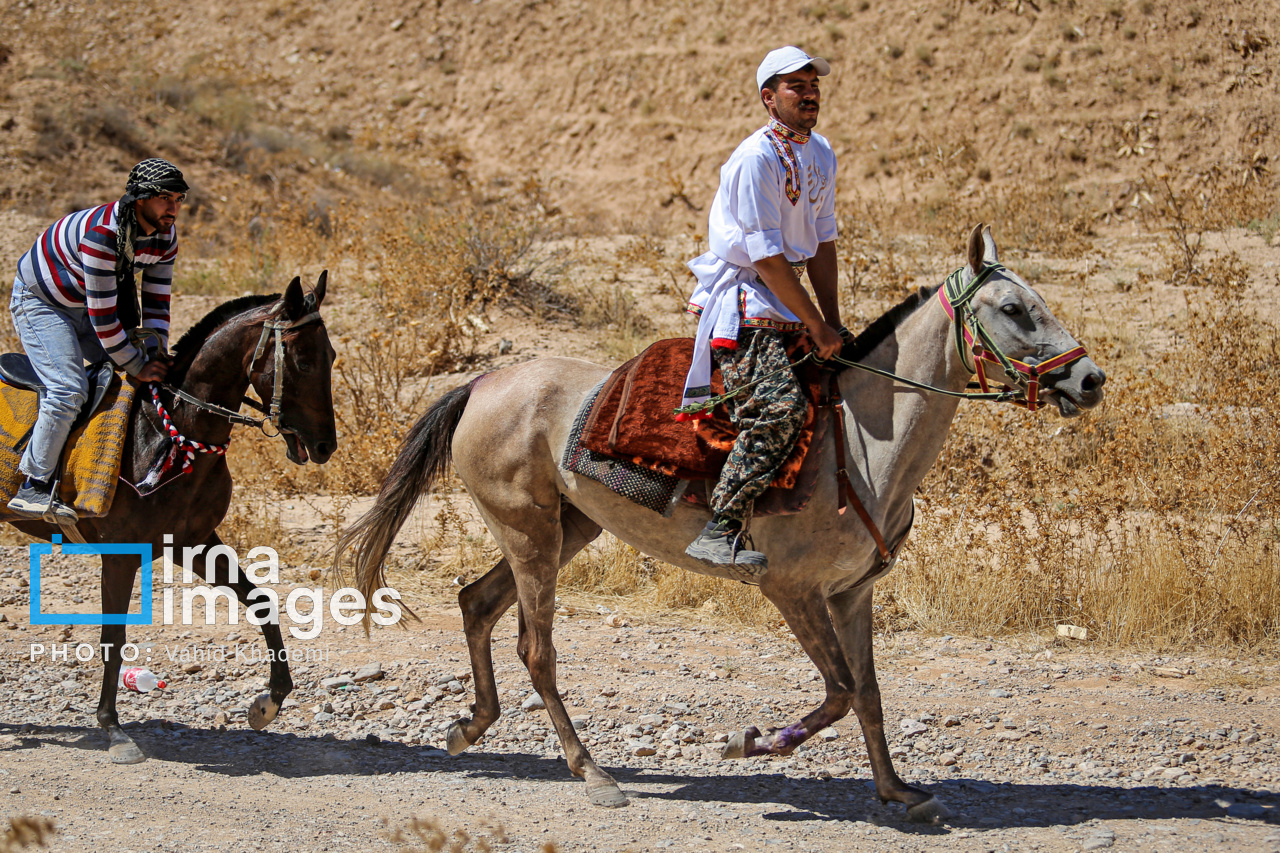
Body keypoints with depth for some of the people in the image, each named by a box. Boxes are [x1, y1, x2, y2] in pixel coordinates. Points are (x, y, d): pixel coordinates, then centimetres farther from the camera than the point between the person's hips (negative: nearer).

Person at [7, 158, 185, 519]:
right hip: (40, 303, -8)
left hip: (83, 310, 9)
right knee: (69, 389, -23)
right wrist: (138, 366, -26)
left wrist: (157, 356, -15)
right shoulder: (101, 233, -36)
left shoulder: (165, 236, -11)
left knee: (142, 368, 4)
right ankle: (34, 488, -16)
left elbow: (156, 302, -2)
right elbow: (102, 314, -33)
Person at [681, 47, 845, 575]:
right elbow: (767, 259, -20)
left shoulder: (820, 155, 11)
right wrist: (817, 326, -16)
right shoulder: (756, 159, -17)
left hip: (787, 303, 9)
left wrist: (833, 323, 6)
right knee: (780, 405, -28)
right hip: (740, 299, -9)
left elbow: (822, 243, 14)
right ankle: (721, 530, -30)